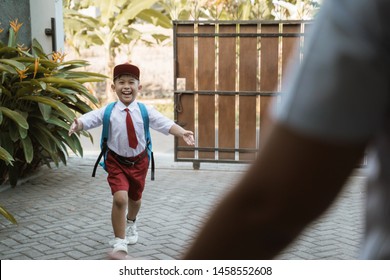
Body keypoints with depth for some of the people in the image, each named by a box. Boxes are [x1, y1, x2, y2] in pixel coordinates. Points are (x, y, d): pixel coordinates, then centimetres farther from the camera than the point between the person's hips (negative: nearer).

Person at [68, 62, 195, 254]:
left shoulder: (145, 111, -11)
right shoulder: (107, 112, -12)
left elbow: (164, 123, -22)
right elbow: (88, 119, -21)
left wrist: (181, 133, -39)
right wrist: (77, 125, -44)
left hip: (139, 161, 2)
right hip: (117, 161, -2)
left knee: (135, 197, 22)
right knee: (120, 198, -20)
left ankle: (130, 223, 56)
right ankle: (119, 242, -7)